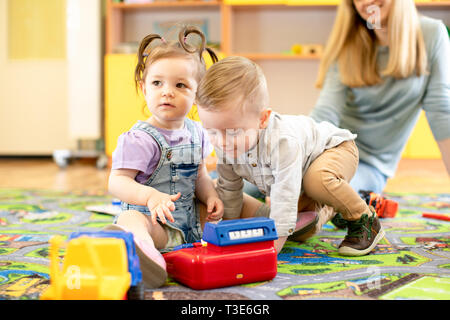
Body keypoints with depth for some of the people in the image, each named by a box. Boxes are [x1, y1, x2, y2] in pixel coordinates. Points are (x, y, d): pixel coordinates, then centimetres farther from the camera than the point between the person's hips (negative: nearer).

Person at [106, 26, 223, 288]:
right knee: (131, 219, -39)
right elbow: (117, 182, -19)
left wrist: (211, 196, -3)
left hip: (191, 220, 9)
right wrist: (150, 196, -37)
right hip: (154, 219, -9)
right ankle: (140, 247, -70)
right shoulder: (139, 139, -12)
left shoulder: (196, 132, 10)